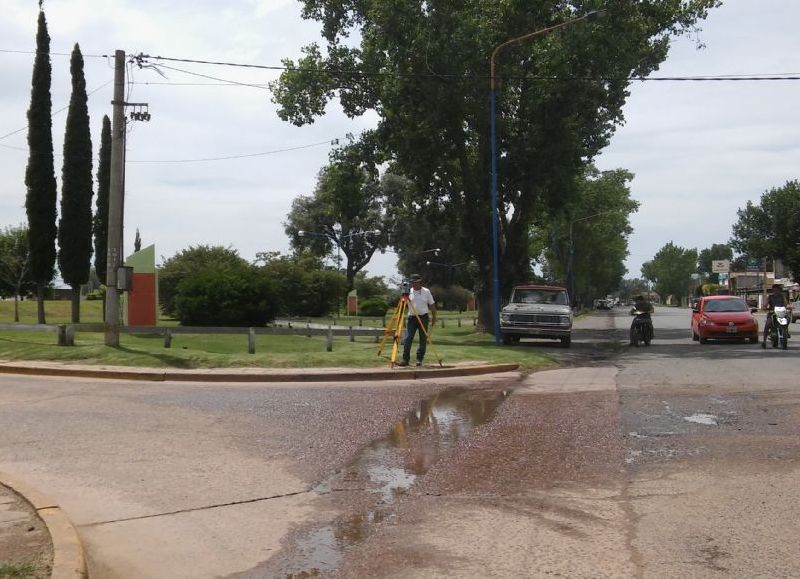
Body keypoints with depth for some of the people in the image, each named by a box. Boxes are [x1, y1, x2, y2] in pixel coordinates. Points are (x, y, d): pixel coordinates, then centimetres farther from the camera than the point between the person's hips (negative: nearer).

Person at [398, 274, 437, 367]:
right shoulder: (409, 292, 5)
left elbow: (432, 305, 7)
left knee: (423, 340, 2)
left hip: (423, 317, -1)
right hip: (412, 317, 1)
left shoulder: (426, 292, 2)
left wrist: (434, 317, 5)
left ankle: (419, 359, 9)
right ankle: (405, 359, -5)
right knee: (408, 338, -7)